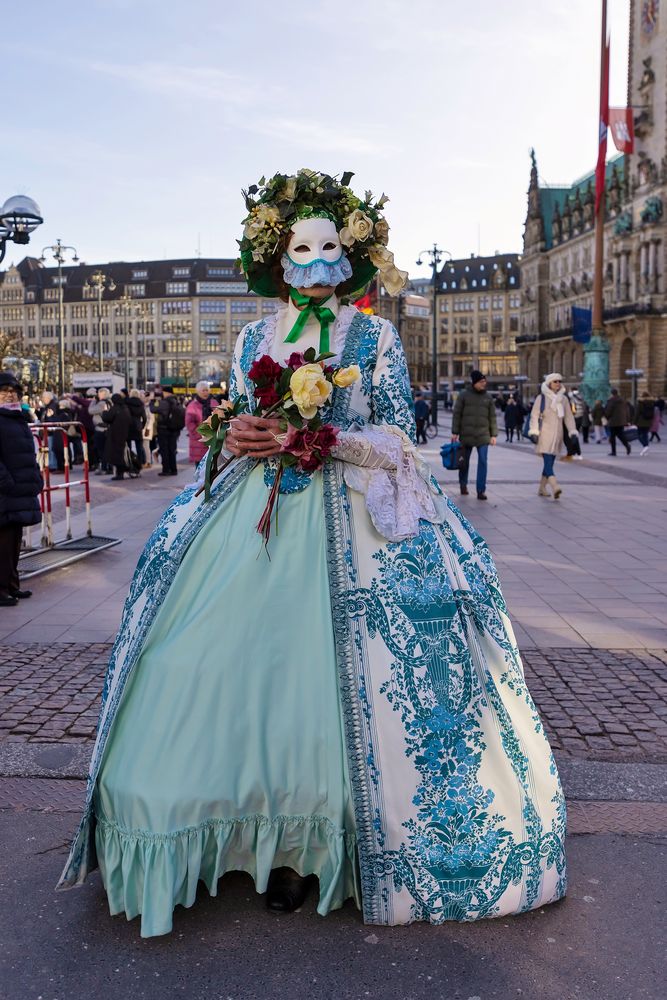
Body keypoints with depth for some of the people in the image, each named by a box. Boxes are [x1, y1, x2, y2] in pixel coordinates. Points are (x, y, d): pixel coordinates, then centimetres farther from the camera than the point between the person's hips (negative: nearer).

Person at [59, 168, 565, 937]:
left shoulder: (375, 336, 6)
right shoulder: (252, 339, 16)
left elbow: (397, 436, 0)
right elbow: (236, 424, 18)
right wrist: (235, 437, -6)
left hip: (350, 521, -3)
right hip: (255, 517, 3)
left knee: (329, 674, -9)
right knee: (243, 661, -4)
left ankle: (307, 842, 6)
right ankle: (272, 835, 11)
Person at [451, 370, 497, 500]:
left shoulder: (488, 397, 9)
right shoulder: (464, 395, 2)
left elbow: (492, 417, 10)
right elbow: (456, 414, 1)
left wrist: (493, 435, 4)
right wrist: (455, 432, -4)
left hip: (483, 435, 1)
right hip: (466, 434, -1)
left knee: (483, 462, -8)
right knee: (464, 461, 9)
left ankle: (481, 491, -7)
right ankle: (463, 485, 30)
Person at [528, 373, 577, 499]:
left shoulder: (563, 399, 11)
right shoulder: (541, 398, -2)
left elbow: (569, 417, 13)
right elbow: (534, 415, -4)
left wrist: (572, 432, 4)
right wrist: (534, 432, -13)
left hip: (557, 435, 5)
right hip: (544, 435, -5)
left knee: (549, 462, 10)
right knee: (548, 461, -17)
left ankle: (542, 488, 21)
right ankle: (555, 487, -30)